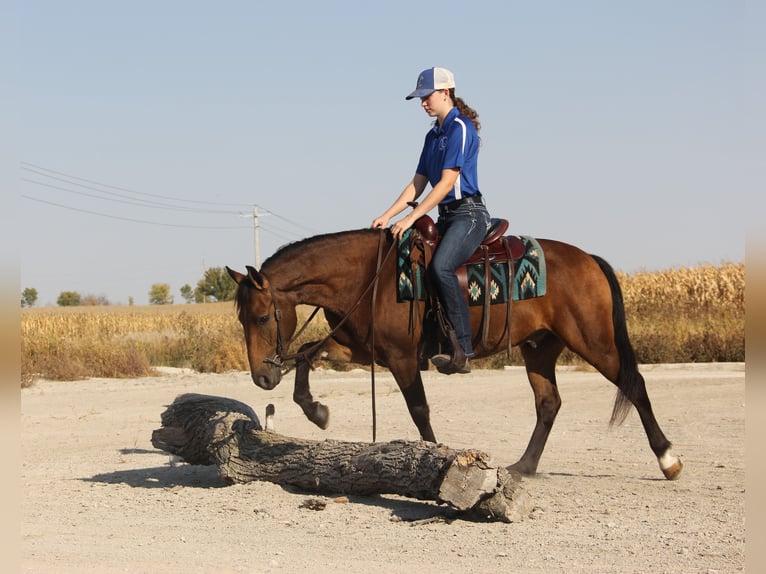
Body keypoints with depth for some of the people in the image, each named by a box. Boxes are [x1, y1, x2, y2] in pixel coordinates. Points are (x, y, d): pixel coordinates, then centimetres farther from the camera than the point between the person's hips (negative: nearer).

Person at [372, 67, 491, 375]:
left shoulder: (460, 128, -10)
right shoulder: (433, 135, 17)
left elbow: (447, 182, -17)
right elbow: (417, 184, 18)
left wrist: (411, 218, -19)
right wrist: (387, 216, 6)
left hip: (469, 213, -10)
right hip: (447, 218, 10)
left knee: (441, 266, -31)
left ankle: (462, 350, -31)